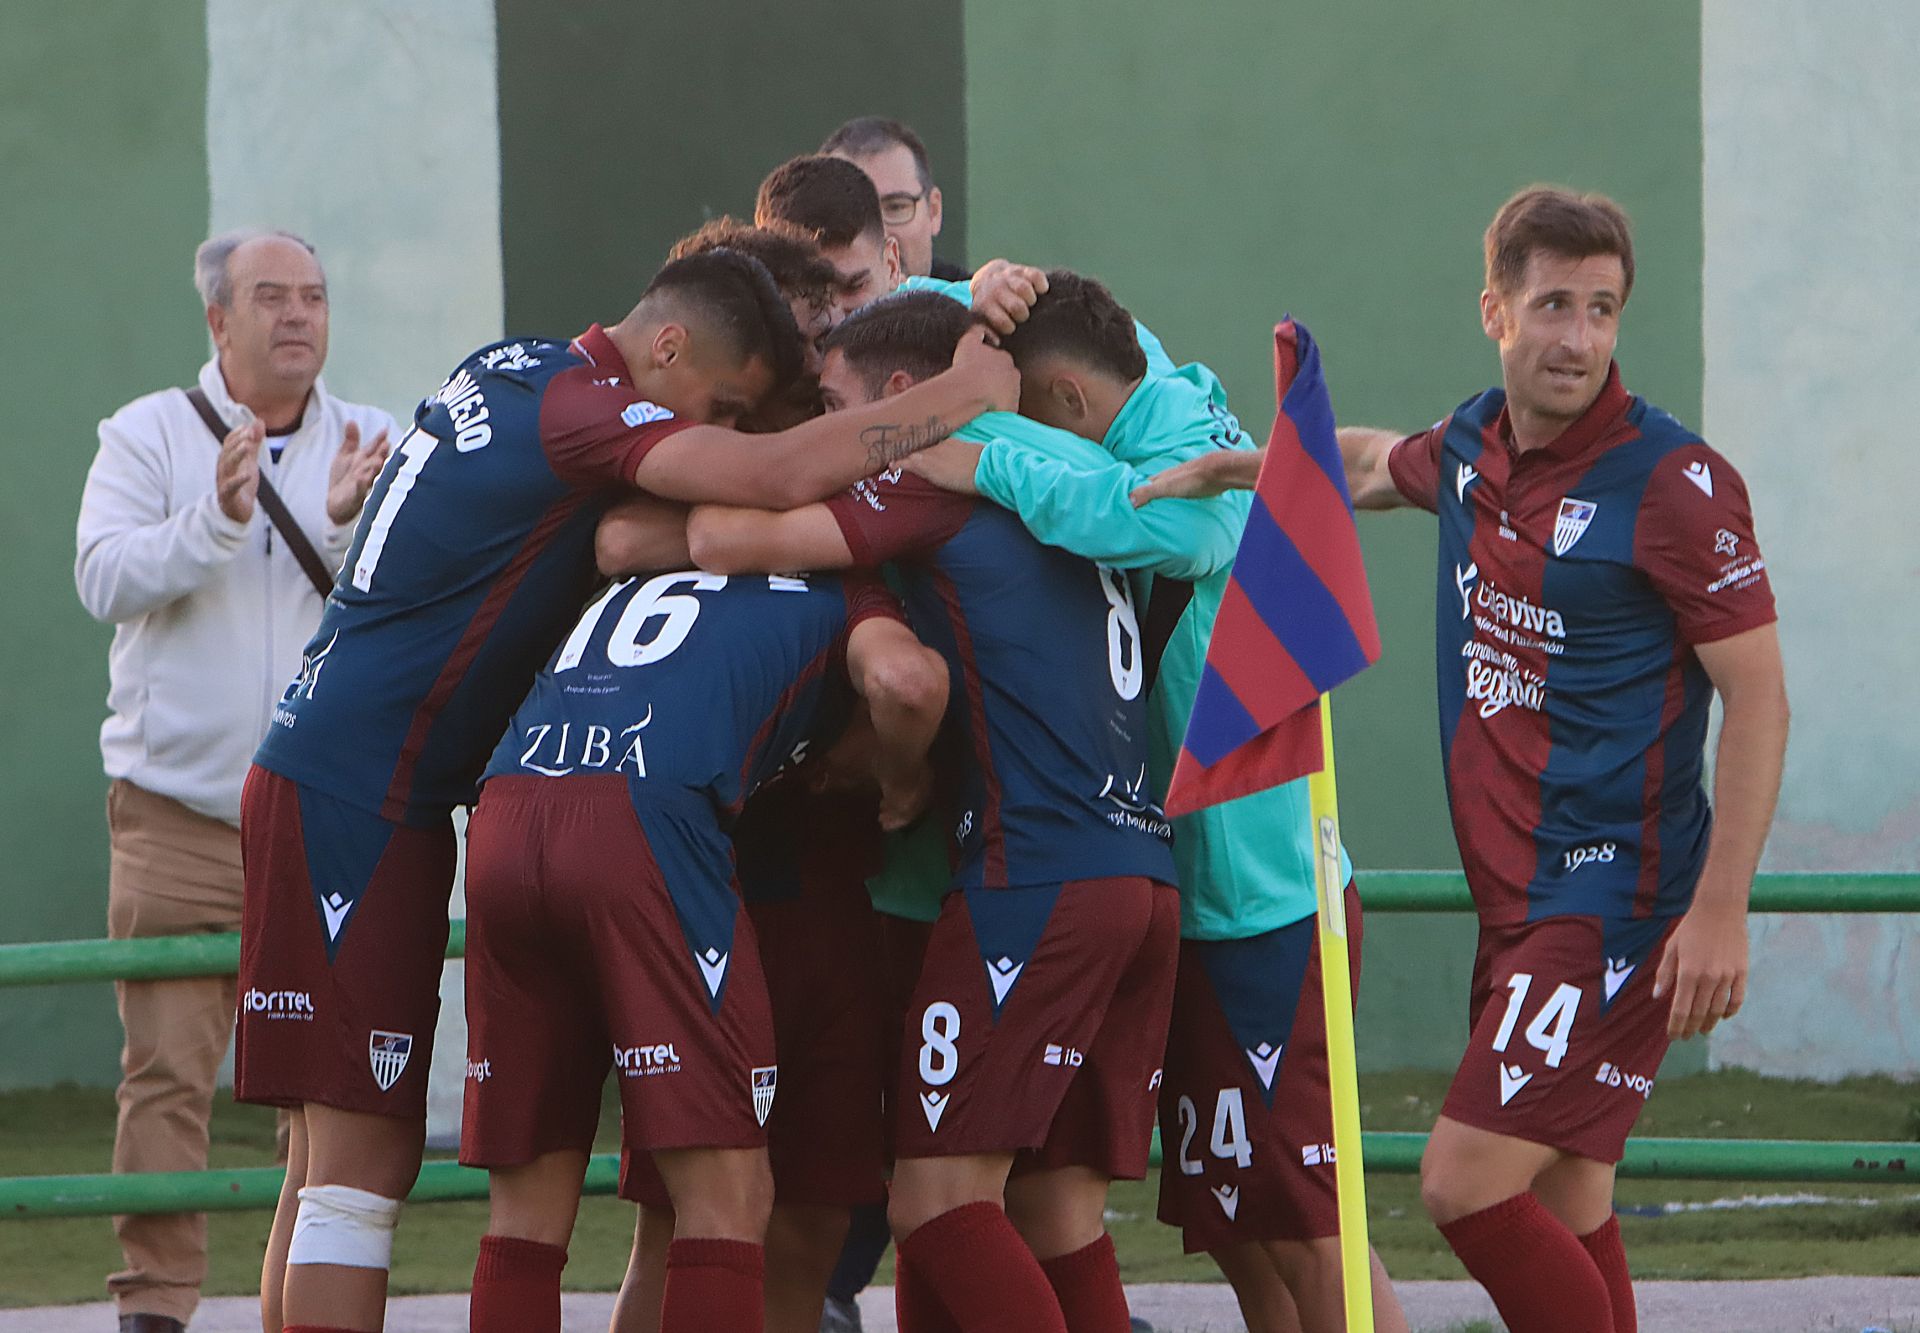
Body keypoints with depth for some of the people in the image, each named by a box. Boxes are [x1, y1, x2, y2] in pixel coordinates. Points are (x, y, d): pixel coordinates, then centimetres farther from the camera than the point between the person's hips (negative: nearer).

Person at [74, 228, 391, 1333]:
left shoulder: (374, 447, 8)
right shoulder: (147, 435, 3)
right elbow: (106, 578, -10)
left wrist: (349, 527, -21)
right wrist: (216, 520, -24)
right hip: (177, 812, -2)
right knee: (168, 1069, -6)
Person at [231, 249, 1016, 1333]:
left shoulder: (508, 370, 14)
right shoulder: (581, 410, -15)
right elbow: (777, 477, -29)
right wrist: (964, 395, -16)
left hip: (327, 785, 10)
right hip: (358, 796, -10)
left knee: (347, 1154, 8)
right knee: (364, 1157, -12)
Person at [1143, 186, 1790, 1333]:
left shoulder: (1674, 482, -13)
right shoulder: (1472, 447, 9)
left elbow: (1758, 699, -14)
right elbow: (1374, 466, 34)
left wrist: (1721, 907, -20)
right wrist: (1245, 466, 16)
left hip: (1616, 901, -8)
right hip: (1515, 897, 8)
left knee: (1470, 1184, -16)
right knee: (1563, 1213, 9)